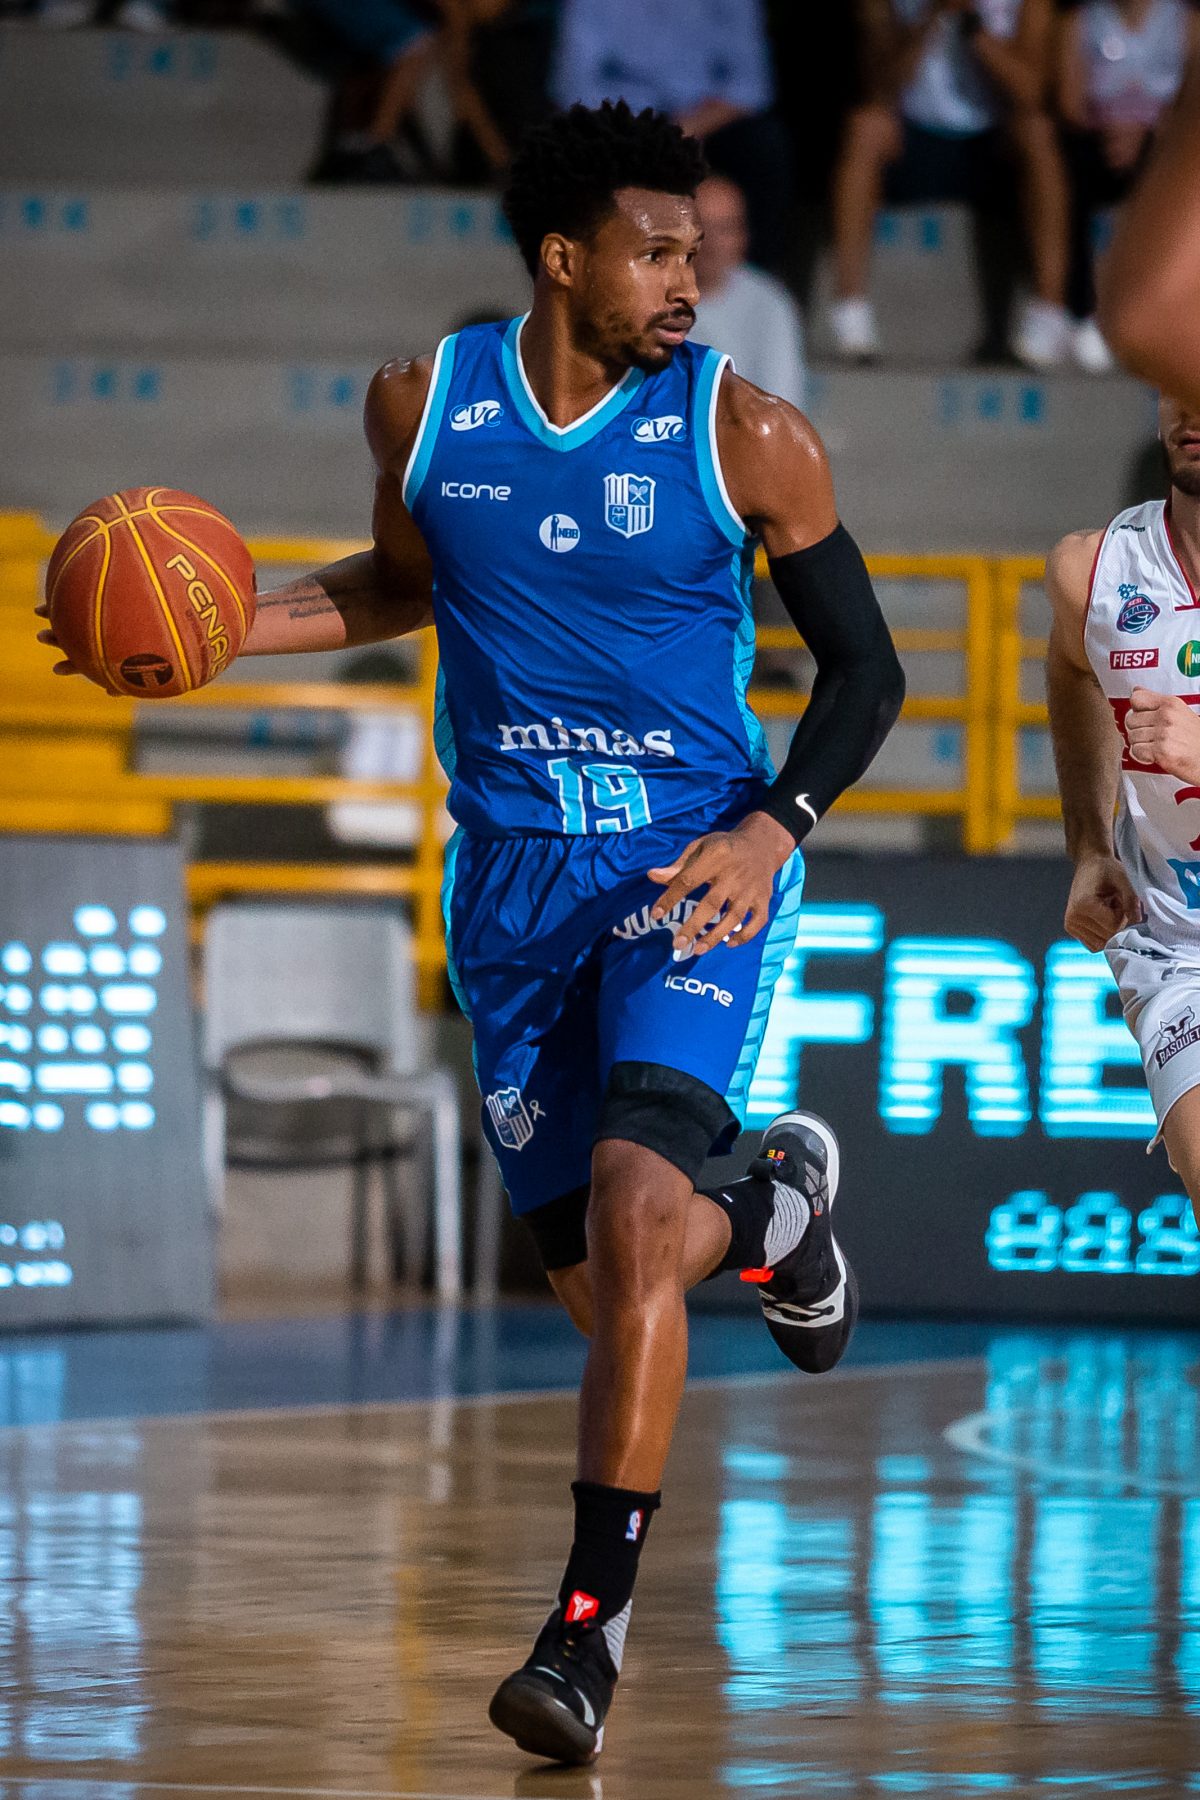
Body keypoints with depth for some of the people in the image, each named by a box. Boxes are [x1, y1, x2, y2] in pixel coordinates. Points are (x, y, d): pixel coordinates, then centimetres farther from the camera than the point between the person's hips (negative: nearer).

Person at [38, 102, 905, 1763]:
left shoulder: (744, 435, -9)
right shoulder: (425, 406, -1)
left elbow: (865, 666, -1)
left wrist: (776, 828, -16)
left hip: (697, 867, -3)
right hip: (515, 877, 4)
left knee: (634, 1203, -24)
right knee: (605, 1288, 7)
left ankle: (591, 1622, -17)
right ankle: (773, 1213, 45)